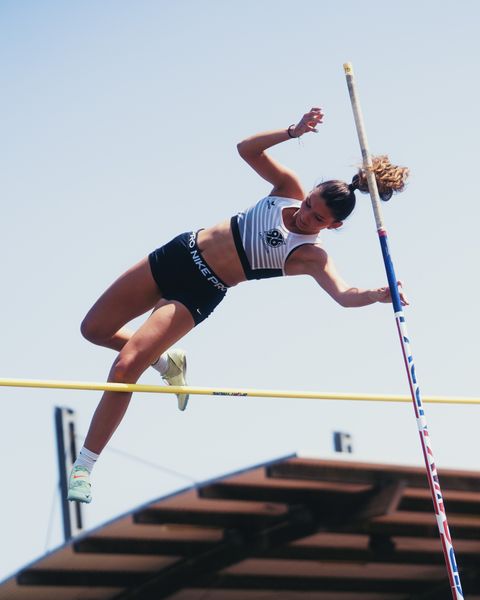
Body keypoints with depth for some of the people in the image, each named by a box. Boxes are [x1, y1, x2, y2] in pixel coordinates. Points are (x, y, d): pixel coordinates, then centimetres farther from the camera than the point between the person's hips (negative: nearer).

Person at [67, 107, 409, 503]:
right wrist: (293, 132, -18)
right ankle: (168, 362, 38)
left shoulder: (311, 256, -18)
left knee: (126, 367, -17)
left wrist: (379, 295, -52)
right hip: (178, 253, 6)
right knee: (94, 329, 13)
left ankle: (84, 467, -2)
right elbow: (247, 149, -5)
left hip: (200, 294, -5)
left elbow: (345, 295, -32)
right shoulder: (289, 190, -4)